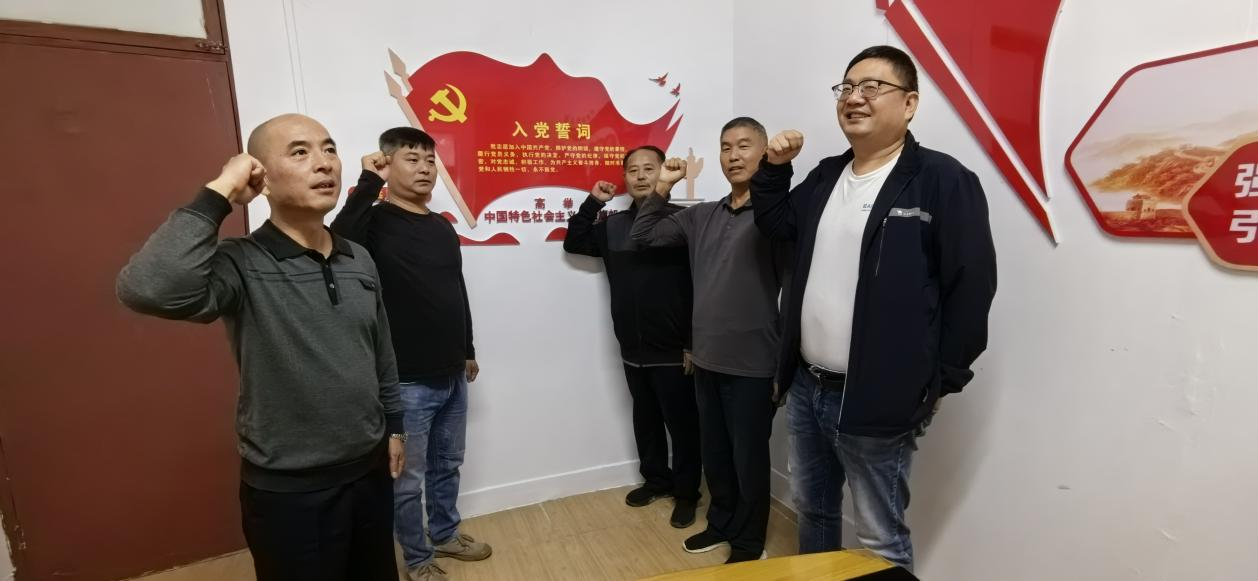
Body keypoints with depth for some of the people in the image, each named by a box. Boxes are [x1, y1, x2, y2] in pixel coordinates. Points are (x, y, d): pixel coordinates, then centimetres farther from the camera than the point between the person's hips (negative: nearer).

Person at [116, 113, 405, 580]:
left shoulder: (360, 260, 1)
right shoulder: (243, 266, -17)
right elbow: (148, 289, -38)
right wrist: (218, 195, -28)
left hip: (370, 470, 5)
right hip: (290, 491, -5)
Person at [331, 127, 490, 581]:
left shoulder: (442, 227, 9)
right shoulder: (376, 222, -10)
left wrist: (468, 351, 20)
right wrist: (369, 183, -29)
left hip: (451, 376, 6)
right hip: (406, 382, -6)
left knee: (447, 465, 21)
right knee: (408, 478, 10)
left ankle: (445, 534, 43)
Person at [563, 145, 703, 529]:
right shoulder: (613, 226, 7)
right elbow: (573, 244, 17)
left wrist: (694, 344, -15)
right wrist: (592, 202, 4)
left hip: (674, 351, -5)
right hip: (632, 350, 6)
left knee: (682, 425, 9)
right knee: (646, 421, 20)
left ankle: (686, 493, 28)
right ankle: (656, 480, 40)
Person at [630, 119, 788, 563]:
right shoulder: (702, 215, 8)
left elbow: (794, 290, -17)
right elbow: (643, 236, 11)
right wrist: (663, 187, 3)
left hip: (753, 365, -5)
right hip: (706, 361, 6)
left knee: (749, 459, 11)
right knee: (714, 454, 21)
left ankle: (749, 545, 33)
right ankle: (721, 524, 43)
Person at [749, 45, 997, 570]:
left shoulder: (942, 179, -11)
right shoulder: (826, 176, 10)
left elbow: (971, 286, -12)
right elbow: (774, 225, 23)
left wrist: (940, 383, -9)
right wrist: (773, 169, 6)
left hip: (876, 401, -6)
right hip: (807, 387, 7)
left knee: (881, 540, 11)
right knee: (812, 509, 24)